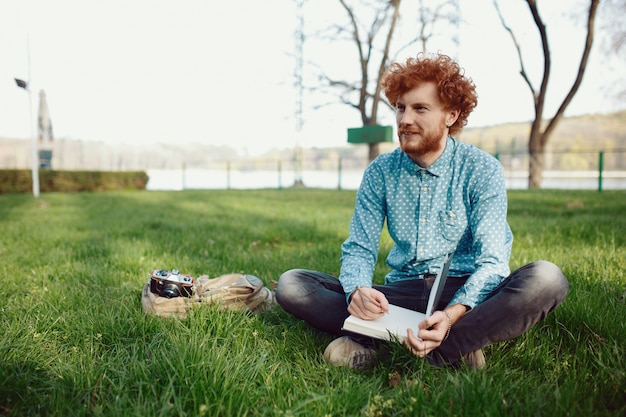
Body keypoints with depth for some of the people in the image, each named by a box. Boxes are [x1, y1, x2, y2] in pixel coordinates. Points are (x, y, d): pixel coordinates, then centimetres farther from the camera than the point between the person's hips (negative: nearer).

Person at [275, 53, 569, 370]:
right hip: (403, 292, 3)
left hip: (466, 294, -2)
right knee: (291, 284, -15)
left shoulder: (482, 170, -6)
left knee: (546, 278, -32)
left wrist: (452, 314, -33)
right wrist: (357, 290, -24)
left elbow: (491, 260, -12)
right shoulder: (380, 172, 3)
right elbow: (359, 248, 2)